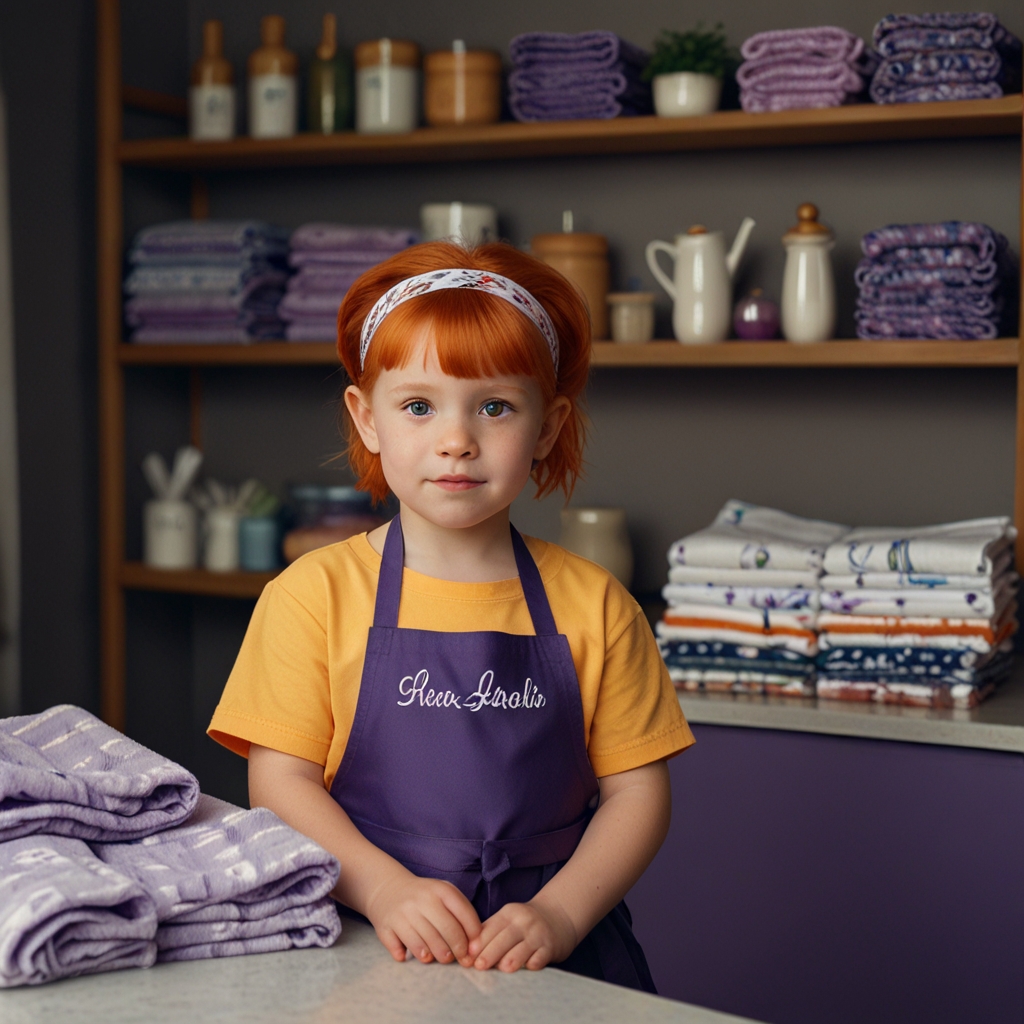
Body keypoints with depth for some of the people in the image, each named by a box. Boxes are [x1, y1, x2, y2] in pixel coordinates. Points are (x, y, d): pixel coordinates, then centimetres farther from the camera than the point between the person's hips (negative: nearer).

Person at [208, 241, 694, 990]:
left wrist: (559, 915, -8)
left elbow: (637, 791, 7)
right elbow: (280, 783, 1)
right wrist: (386, 890, -14)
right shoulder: (316, 594, 4)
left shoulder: (593, 607, 7)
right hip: (369, 955, -2)